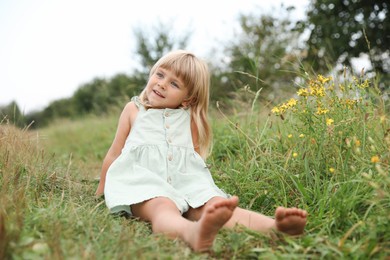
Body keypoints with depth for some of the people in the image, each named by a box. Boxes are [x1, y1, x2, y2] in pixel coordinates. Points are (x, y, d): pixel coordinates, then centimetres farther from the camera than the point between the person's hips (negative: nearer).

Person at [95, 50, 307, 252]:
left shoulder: (190, 118, 20)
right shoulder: (133, 109, 19)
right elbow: (114, 153, 24)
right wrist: (101, 191, 30)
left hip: (185, 179, 3)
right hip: (143, 179, -2)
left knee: (215, 204, -28)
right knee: (163, 208, -38)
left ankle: (274, 226, -52)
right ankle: (193, 233, -70)